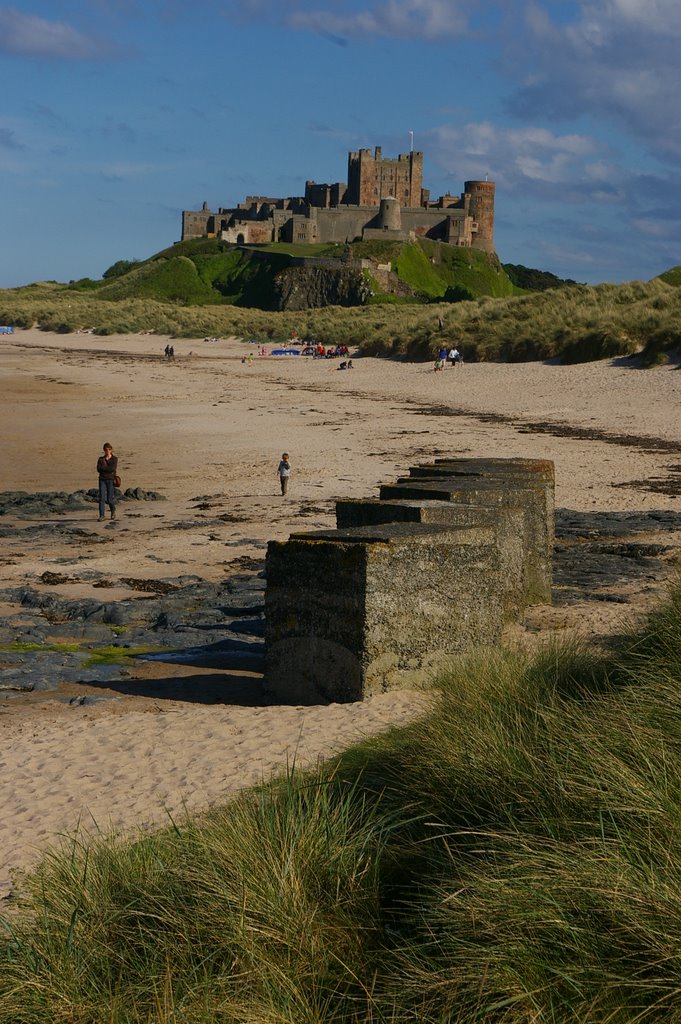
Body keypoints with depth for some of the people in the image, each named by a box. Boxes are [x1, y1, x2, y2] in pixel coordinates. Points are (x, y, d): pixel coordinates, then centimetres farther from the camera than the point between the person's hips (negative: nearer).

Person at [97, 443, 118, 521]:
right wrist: (108, 469, -11)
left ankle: (113, 510, 28)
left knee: (109, 499, -2)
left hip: (111, 480, -2)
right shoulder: (101, 459, 7)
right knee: (101, 498, -10)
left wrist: (104, 467, -9)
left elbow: (113, 469, -15)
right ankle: (101, 515, -8)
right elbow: (98, 469, -6)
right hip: (102, 480, 2)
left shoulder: (115, 459, -1)